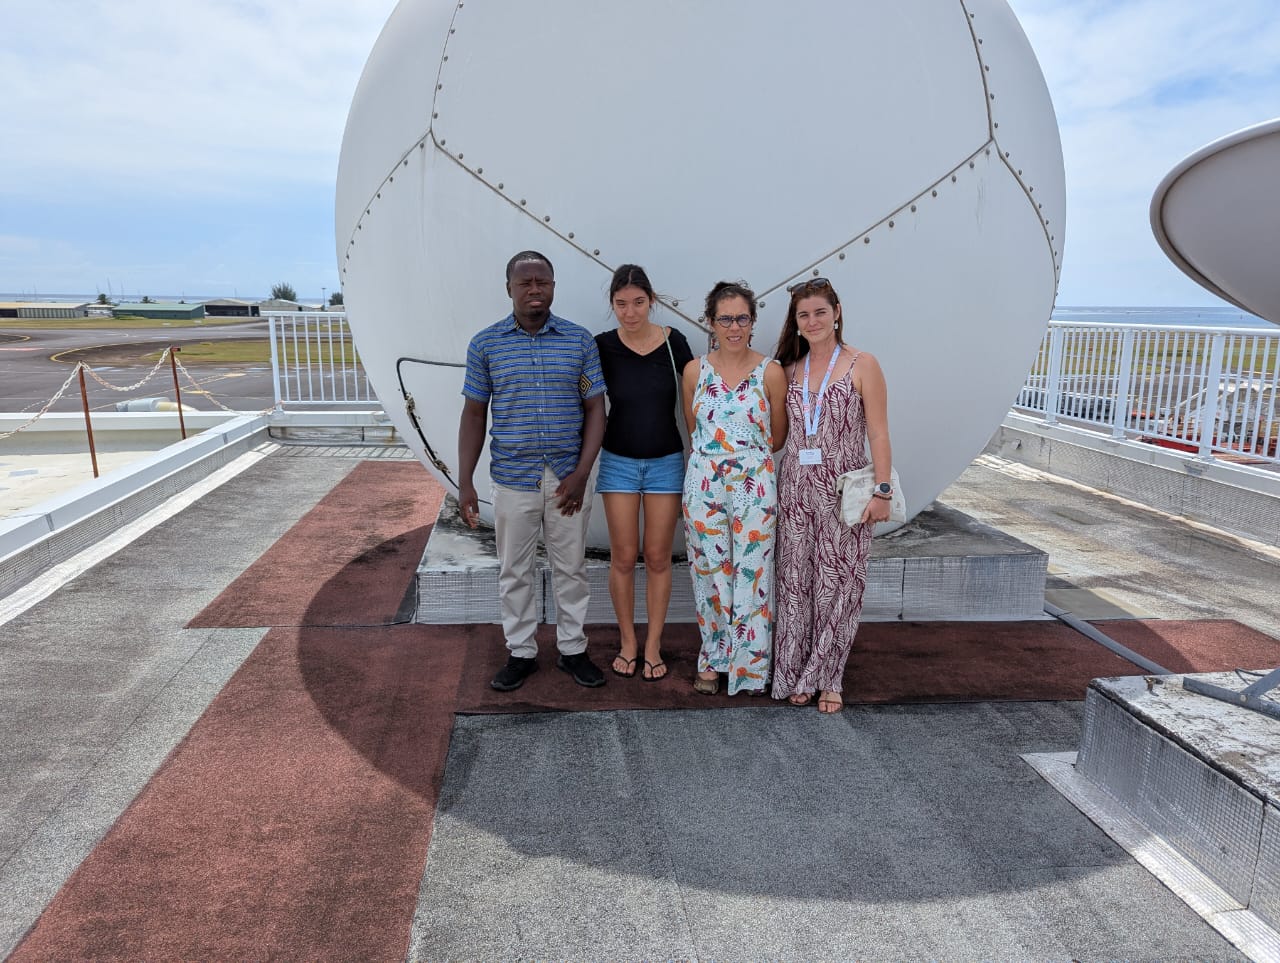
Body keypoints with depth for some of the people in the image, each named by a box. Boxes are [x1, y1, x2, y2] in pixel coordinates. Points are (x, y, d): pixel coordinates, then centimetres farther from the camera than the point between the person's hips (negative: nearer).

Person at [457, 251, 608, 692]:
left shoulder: (580, 340, -1)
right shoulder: (485, 344, 0)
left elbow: (595, 409, -1)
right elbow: (474, 415, 3)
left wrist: (581, 473, -10)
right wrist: (465, 482, -3)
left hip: (569, 479, 0)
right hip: (513, 480, 0)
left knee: (571, 568, 11)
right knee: (515, 572, 11)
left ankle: (572, 649, 28)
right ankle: (521, 653, 27)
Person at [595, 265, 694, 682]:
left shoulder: (674, 343, -7)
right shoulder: (604, 346, -7)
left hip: (666, 462, 0)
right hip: (618, 461, 0)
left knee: (657, 557, 6)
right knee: (623, 557, 5)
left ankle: (653, 645, 20)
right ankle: (627, 642, 22)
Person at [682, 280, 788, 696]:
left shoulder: (770, 373, -3)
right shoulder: (695, 370, 2)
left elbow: (777, 436, 7)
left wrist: (745, 456, 8)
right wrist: (714, 457, 10)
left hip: (754, 486, -1)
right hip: (704, 484, 2)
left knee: (751, 575, 4)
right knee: (709, 572, 9)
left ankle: (749, 664, 20)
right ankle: (713, 660, 26)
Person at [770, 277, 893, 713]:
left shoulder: (862, 365, -3)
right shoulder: (791, 369, 10)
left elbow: (878, 433, -6)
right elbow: (783, 430, 13)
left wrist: (882, 491, -12)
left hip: (843, 489, -3)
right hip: (796, 487, 4)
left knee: (837, 582, 2)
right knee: (795, 579, 7)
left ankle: (828, 677, 16)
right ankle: (795, 673, 20)